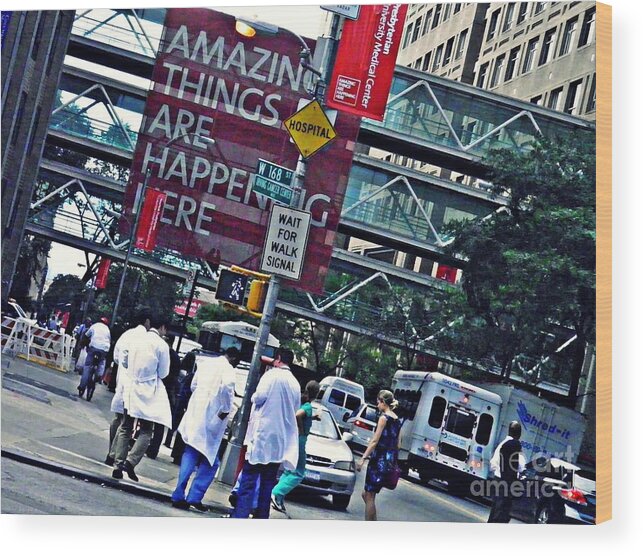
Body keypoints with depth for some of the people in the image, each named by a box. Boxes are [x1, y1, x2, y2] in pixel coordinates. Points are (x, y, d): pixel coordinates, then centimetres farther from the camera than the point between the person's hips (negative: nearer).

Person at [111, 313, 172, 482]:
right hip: (148, 392, -5)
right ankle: (131, 461, -12)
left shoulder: (137, 341, 5)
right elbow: (163, 373, -4)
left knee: (125, 428, 11)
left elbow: (129, 365, 12)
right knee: (145, 431, 4)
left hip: (131, 388, 5)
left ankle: (118, 465, 8)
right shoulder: (162, 345, -10)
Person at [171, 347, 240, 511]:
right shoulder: (227, 369, -8)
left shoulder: (205, 366, 13)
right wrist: (226, 410, -15)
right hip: (210, 419, -6)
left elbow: (193, 385, 20)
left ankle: (179, 496, 7)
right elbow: (227, 387, -25)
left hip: (194, 415, 7)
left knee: (190, 455, 11)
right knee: (210, 461, 3)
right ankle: (195, 497, -3)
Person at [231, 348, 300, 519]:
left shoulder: (272, 374, -8)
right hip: (282, 439, 6)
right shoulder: (295, 383, 13)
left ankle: (240, 515, -13)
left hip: (263, 433, -6)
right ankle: (262, 515, 9)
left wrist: (254, 397, 5)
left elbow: (259, 397, -15)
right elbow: (295, 409, 18)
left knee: (249, 477, -6)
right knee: (268, 479, 10)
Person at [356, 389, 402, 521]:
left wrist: (363, 458, -16)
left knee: (369, 496, -2)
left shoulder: (384, 417, -11)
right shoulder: (397, 420, 13)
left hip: (379, 460, -8)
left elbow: (375, 441, -16)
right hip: (390, 461, 8)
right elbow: (398, 445, 16)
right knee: (367, 495, 16)